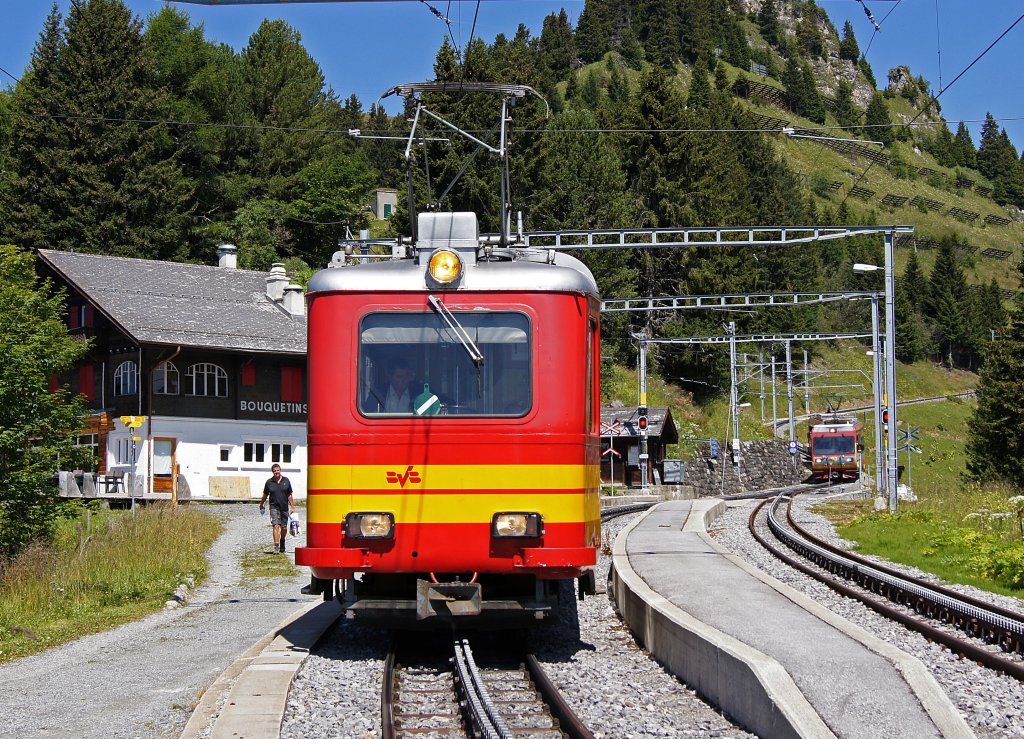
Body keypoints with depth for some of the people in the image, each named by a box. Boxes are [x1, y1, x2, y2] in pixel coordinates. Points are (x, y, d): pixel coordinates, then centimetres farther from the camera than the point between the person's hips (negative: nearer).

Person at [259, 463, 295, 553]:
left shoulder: (286, 481, 4)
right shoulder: (269, 482, 0)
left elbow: (289, 495, 8)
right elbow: (265, 495, 14)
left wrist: (292, 507, 5)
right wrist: (261, 505, 24)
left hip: (284, 507, 2)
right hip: (274, 507, -2)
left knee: (284, 528, 10)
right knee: (276, 526, -15)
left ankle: (282, 542, 37)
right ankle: (276, 546, -18)